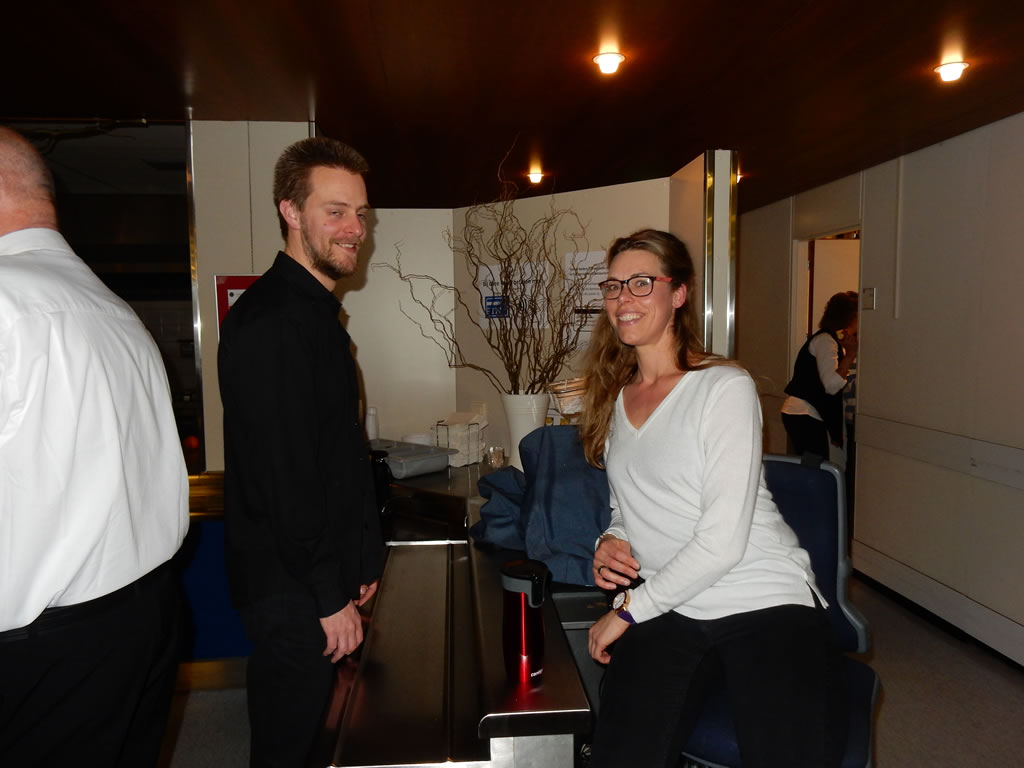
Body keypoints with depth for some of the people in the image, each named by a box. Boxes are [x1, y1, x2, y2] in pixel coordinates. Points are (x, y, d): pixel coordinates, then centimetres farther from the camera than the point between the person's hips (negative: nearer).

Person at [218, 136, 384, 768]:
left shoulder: (316, 311, 12)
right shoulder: (270, 320, -21)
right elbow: (285, 475, -24)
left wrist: (361, 559, 15)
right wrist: (329, 597, -18)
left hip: (325, 575, 9)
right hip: (293, 593, -9)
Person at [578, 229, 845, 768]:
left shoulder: (725, 387, -6)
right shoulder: (614, 402, 14)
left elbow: (723, 539, -12)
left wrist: (629, 609, -8)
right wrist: (610, 541, 2)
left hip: (764, 605, -3)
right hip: (668, 613, 4)